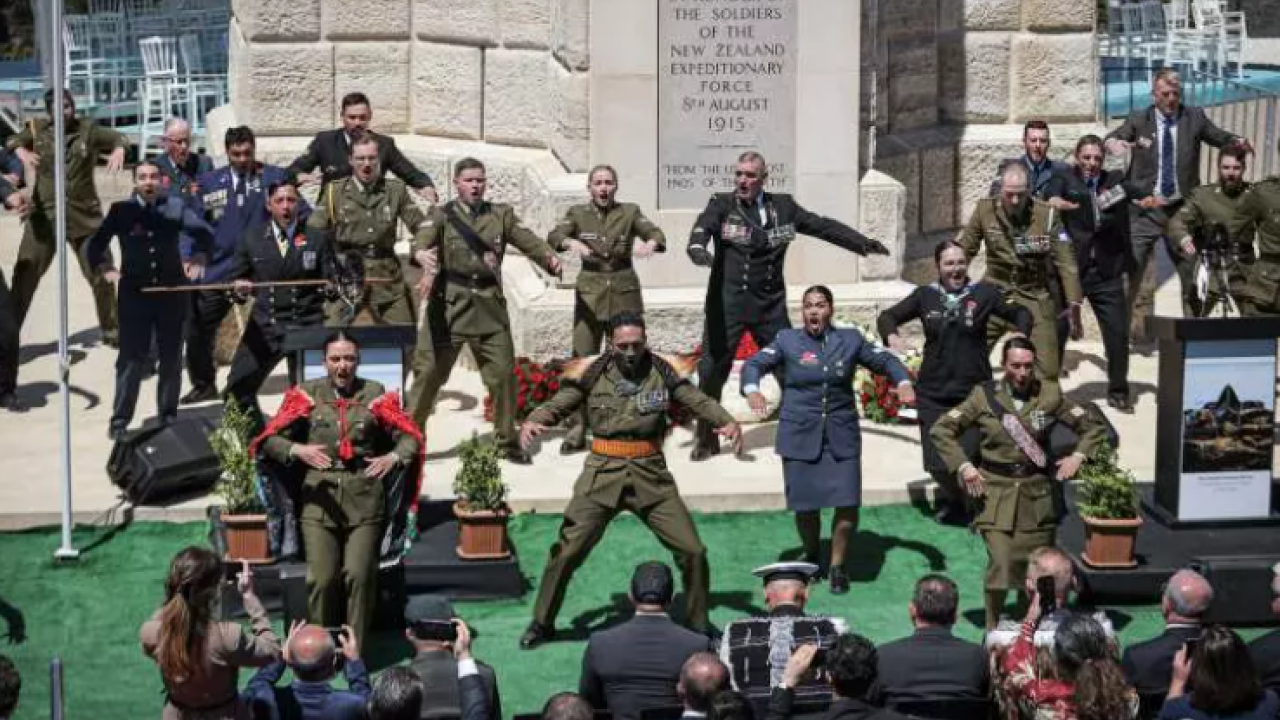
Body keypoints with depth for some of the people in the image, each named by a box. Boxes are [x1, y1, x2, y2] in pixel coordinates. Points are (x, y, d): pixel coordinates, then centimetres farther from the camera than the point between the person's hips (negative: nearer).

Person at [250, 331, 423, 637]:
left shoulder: (375, 394, 7)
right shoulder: (307, 394, 8)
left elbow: (410, 437, 8)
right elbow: (270, 439, 5)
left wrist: (393, 457, -13)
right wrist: (297, 450, -15)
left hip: (364, 494, 0)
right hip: (320, 495, 0)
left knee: (359, 574, -14)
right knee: (321, 578, -11)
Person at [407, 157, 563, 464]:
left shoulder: (502, 215, 11)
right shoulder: (441, 215, 3)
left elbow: (530, 242, 4)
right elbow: (421, 244, -15)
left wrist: (549, 258, -18)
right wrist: (424, 257, -39)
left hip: (490, 306, 2)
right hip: (449, 304, -2)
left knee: (503, 374, 3)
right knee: (428, 372, -3)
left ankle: (508, 441, 17)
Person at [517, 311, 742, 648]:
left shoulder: (663, 371, 1)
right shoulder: (591, 372, -2)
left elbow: (699, 401, 1)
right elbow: (558, 405, 1)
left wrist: (728, 422, -18)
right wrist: (532, 422, -19)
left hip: (651, 475, 1)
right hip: (602, 474, -1)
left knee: (693, 551, 0)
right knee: (566, 551, -4)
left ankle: (699, 625, 20)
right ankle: (542, 623, 16)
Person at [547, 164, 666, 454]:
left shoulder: (630, 212, 5)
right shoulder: (578, 213, 5)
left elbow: (655, 233, -9)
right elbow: (553, 237, -10)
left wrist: (651, 243, -33)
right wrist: (570, 242, -33)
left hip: (625, 294, 0)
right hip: (589, 294, 0)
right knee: (582, 362, -3)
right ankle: (579, 429, 4)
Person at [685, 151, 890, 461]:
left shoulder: (783, 207, 9)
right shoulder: (722, 205, 0)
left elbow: (823, 226, 12)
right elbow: (703, 227, -19)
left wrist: (863, 243, 7)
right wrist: (698, 247, -42)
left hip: (770, 302, 3)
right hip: (727, 302, -3)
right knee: (713, 368, -5)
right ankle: (705, 438, 10)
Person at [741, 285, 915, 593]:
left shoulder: (850, 339, 8)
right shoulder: (787, 340, 3)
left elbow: (884, 360, 10)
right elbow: (755, 364, -4)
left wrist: (903, 382, -10)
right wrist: (752, 389, -25)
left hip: (842, 437, 1)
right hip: (800, 436, -1)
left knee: (848, 504, -7)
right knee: (806, 505, 2)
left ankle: (837, 566, 15)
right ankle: (811, 559, 31)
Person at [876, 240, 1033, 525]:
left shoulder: (984, 293, -1)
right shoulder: (925, 296, 2)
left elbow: (1021, 314, 10)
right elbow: (887, 317, 11)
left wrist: (1022, 336, -11)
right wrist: (892, 337, -10)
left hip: (974, 392, -2)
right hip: (933, 393, 2)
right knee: (937, 465, 2)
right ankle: (952, 498, 34)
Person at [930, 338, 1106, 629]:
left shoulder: (1050, 395, 3)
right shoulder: (984, 396, 0)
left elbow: (1092, 429, 11)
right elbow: (941, 429, 3)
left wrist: (1078, 457, -4)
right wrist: (963, 466, -6)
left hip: (1037, 494, 2)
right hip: (997, 493, -2)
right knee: (1001, 565, -14)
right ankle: (992, 632, 3)